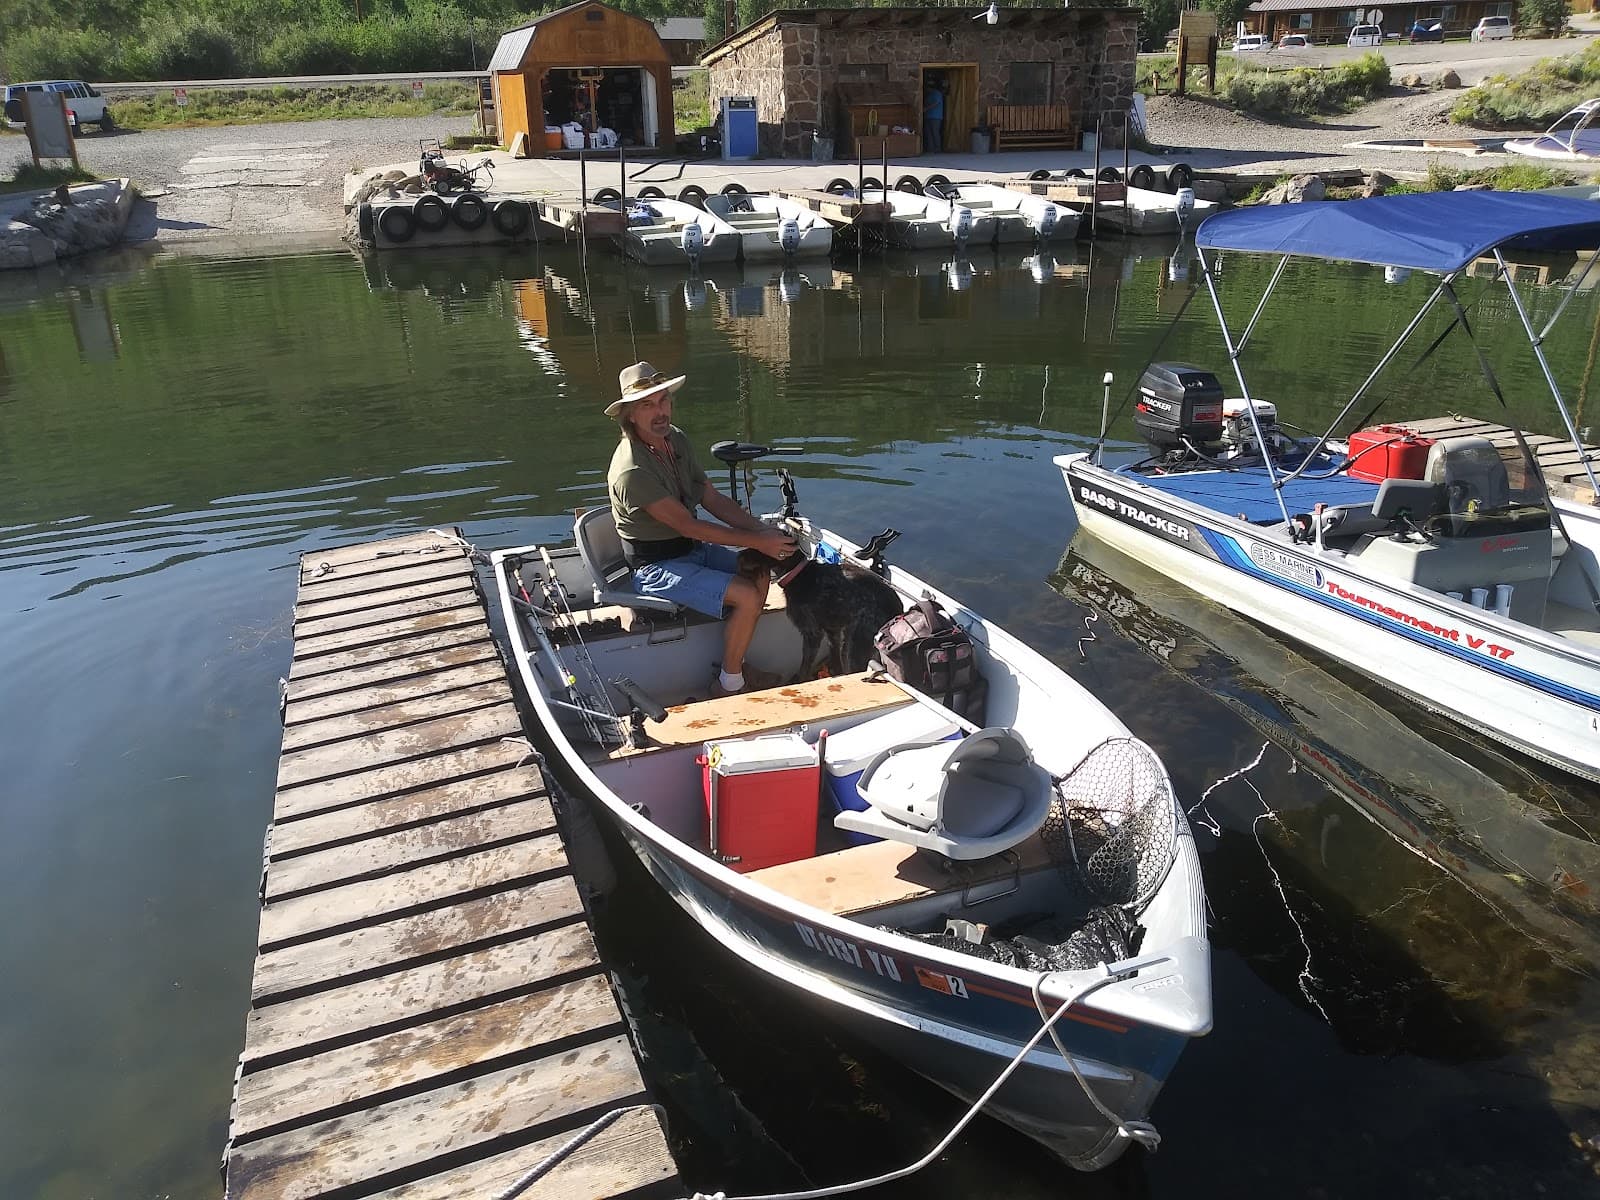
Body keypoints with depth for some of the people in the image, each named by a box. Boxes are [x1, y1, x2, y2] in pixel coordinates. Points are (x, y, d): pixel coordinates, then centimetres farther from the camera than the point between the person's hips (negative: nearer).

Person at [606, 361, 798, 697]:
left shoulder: (676, 439, 1)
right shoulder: (631, 471, -26)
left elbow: (712, 498, 4)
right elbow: (688, 525, -26)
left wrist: (764, 530, -9)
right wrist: (757, 541, -24)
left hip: (690, 548, 9)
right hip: (657, 567, -9)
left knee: (761, 572, 0)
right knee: (748, 596, -20)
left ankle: (736, 663, 11)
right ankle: (728, 687, -4)